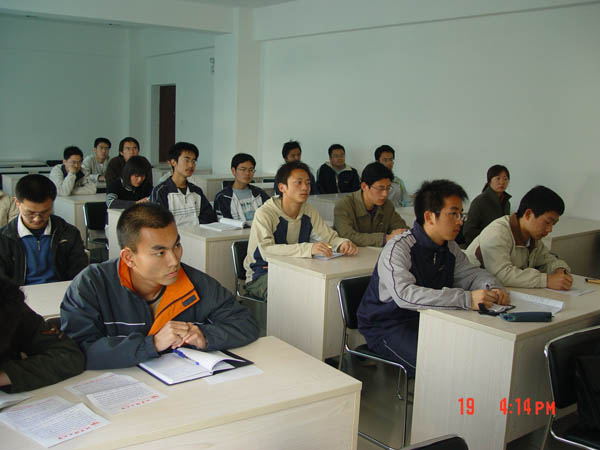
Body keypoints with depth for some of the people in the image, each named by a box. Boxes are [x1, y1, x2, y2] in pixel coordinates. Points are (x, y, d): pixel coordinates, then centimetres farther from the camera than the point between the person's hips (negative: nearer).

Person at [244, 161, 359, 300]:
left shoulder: (309, 212, 4)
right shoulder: (265, 213, -18)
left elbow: (330, 237, 7)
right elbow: (266, 250, -32)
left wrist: (343, 243, -19)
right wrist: (308, 248, -44)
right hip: (261, 276, -6)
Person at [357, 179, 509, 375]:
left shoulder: (449, 248, 5)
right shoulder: (398, 248, -21)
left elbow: (471, 273, 15)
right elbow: (405, 294, -36)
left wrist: (492, 289, -11)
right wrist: (466, 299, -41)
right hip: (387, 327, -7)